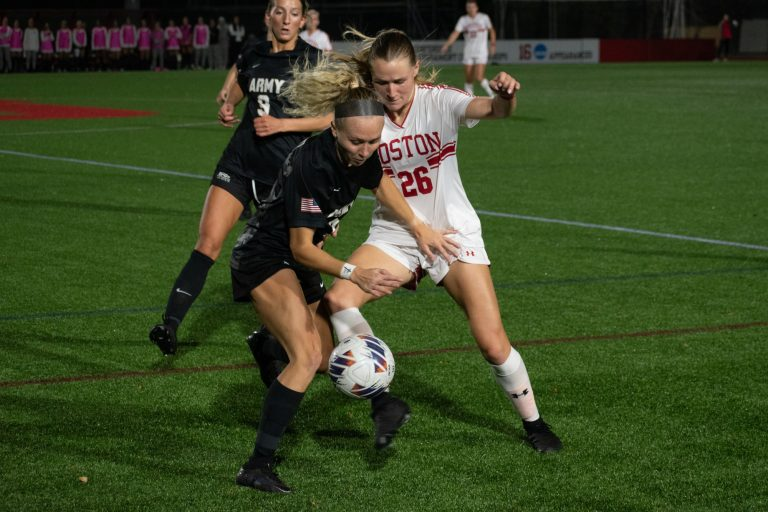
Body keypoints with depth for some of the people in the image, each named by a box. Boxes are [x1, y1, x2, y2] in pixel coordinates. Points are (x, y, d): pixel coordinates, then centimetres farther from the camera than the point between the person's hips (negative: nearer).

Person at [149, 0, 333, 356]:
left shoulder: (313, 60, -4)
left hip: (283, 169, -3)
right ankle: (170, 323, -18)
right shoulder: (252, 56, 9)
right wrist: (226, 109, 6)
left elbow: (330, 117, -7)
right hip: (240, 162, 3)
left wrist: (281, 124, -15)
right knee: (209, 240, -11)